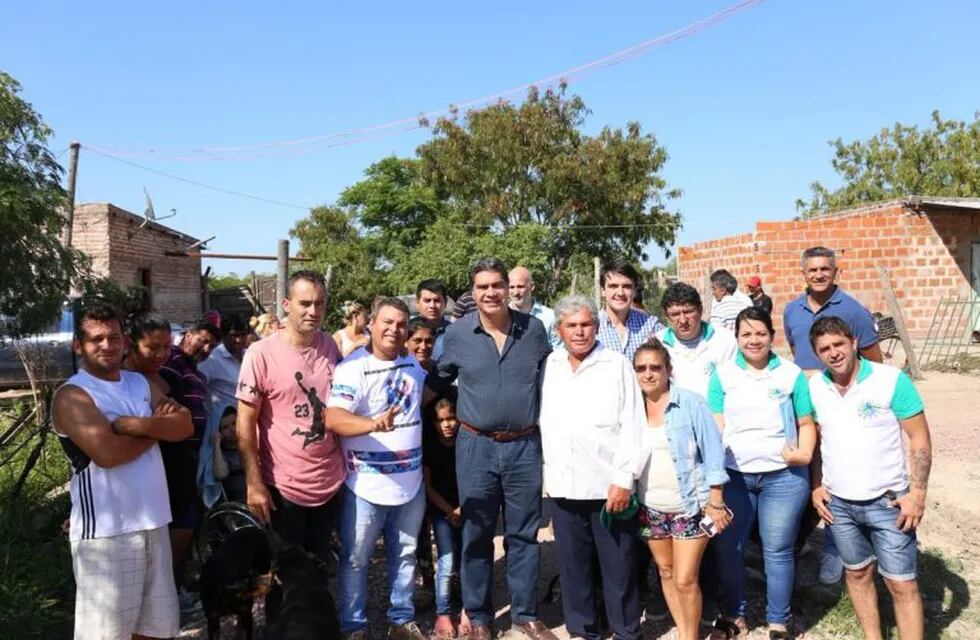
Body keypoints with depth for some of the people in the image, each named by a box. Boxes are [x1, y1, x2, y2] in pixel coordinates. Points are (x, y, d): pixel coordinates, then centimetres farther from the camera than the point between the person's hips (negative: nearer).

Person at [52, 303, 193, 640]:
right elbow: (107, 452, -24)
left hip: (153, 522, 7)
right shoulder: (72, 395, -10)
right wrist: (158, 427, -8)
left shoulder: (139, 382, 11)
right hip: (105, 532, -6)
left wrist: (138, 425, -18)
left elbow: (185, 425, -1)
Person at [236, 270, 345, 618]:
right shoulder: (261, 353, -13)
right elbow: (245, 422, -12)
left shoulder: (331, 347, 1)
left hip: (329, 482, 4)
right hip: (283, 486, -4)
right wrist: (254, 483, -15)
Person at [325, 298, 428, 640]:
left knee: (405, 555, 18)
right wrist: (374, 424, -44)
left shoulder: (413, 365, 7)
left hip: (411, 482, 6)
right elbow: (332, 418, -27)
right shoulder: (352, 367, -15)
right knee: (356, 559, 8)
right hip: (366, 485, -6)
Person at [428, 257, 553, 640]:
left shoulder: (534, 329, 0)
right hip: (475, 446, -1)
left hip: (525, 446, 1)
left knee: (523, 534, 11)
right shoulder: (457, 333, -3)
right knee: (476, 535, 9)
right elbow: (439, 381, 11)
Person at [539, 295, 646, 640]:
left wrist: (624, 479, -11)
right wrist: (544, 473, 7)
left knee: (618, 567, 6)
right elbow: (541, 422, 11)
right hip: (562, 485, 3)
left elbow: (632, 426, -6)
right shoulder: (549, 366, 9)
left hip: (608, 485, -3)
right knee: (573, 565, 13)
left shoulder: (617, 365, -2)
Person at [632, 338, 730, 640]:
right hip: (650, 508, 5)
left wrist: (715, 502, -12)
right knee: (666, 572, 16)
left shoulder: (691, 402, -11)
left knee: (685, 580, -3)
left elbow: (712, 452, -10)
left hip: (690, 506, -4)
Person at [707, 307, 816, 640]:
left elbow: (806, 423, 7)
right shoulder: (723, 373, 4)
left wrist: (805, 453, -11)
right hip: (734, 475, 2)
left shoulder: (792, 373, 3)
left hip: (784, 475, -1)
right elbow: (716, 425, 3)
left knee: (778, 550, 5)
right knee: (728, 547, 8)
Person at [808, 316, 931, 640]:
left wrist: (917, 494, -14)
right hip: (838, 502, 4)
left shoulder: (891, 379, -13)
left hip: (888, 501, -4)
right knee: (857, 573, 17)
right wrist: (816, 486, 4)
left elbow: (919, 438, -10)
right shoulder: (814, 387, -2)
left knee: (902, 583, 0)